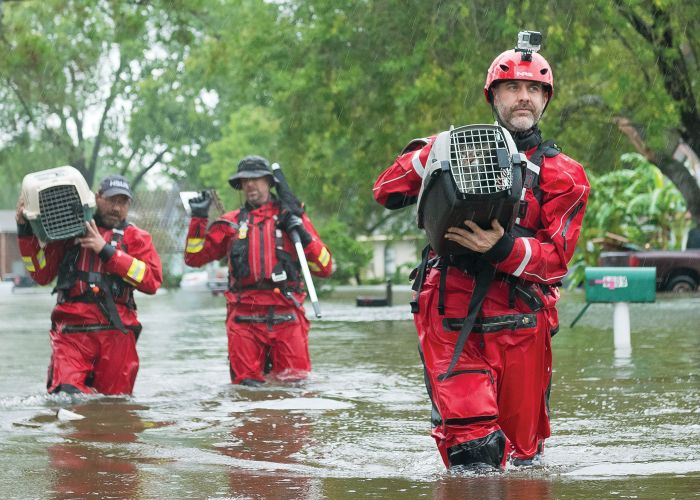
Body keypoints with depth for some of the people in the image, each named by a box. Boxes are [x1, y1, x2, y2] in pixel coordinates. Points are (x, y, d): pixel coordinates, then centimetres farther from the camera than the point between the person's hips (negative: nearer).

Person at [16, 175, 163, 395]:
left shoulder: (135, 237, 14)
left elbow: (152, 279, -2)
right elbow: (42, 274, 13)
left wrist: (107, 251, -8)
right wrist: (25, 231, 3)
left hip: (116, 333, 1)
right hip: (71, 332, -1)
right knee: (66, 394, -21)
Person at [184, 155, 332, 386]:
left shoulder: (292, 218, 11)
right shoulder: (231, 223, 14)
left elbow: (324, 267, 8)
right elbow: (194, 258, 13)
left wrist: (303, 235, -6)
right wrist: (199, 219, 5)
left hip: (286, 316, -1)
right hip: (244, 319, 1)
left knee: (294, 380, -4)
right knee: (247, 384, -2)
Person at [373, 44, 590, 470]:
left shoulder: (563, 175, 10)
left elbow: (556, 257, -2)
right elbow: (387, 193, 9)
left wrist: (503, 249, -22)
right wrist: (433, 153, -7)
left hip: (519, 324, 1)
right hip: (450, 318, -1)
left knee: (522, 455, 8)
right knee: (474, 450, -20)